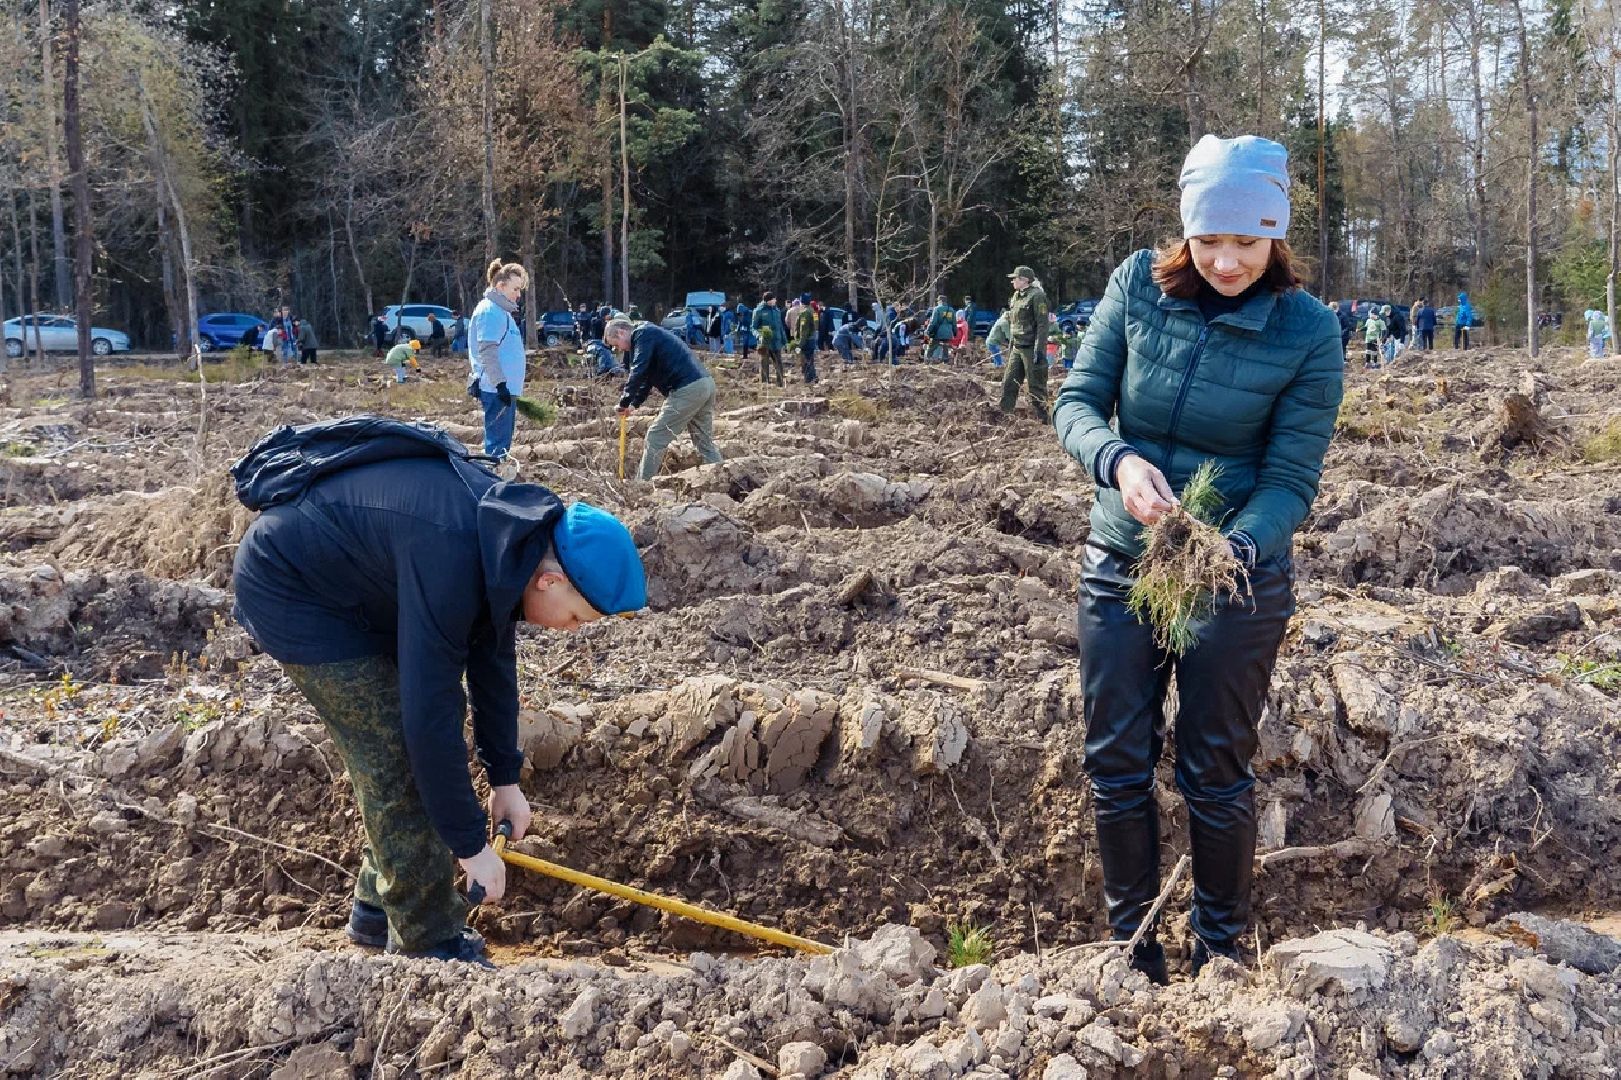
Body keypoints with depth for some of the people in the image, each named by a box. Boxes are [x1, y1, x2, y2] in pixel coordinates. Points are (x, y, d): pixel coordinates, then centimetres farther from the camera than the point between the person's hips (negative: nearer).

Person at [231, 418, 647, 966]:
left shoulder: (513, 527, -8)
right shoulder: (451, 561, -36)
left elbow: (493, 658, 3)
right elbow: (429, 713, -33)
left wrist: (505, 778, 7)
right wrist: (469, 844, -23)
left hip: (355, 588, 9)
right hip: (289, 590, -9)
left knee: (399, 749, 10)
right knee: (397, 759, -11)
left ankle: (377, 909, 24)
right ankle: (431, 941, 2)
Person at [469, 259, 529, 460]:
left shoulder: (501, 311, 18)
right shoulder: (490, 311, -13)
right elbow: (486, 351, -19)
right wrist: (500, 384, -21)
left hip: (503, 389, 10)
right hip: (496, 390, -10)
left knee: (502, 443, 15)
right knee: (498, 444, -8)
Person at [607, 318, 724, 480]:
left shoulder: (643, 334, -5)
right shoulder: (650, 334, 27)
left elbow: (638, 372, -17)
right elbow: (647, 377, 32)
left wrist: (624, 402, -10)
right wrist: (634, 404, 23)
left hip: (687, 390, -10)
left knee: (655, 439, -2)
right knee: (706, 443, 13)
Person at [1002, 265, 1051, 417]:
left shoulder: (1037, 296, -12)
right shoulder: (1016, 296, 14)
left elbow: (1042, 325, -17)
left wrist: (1039, 350, -22)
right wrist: (1012, 342, 21)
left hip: (1031, 349, -8)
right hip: (1017, 348, 8)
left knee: (1036, 388, -3)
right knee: (1008, 384, 8)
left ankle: (1043, 420, 5)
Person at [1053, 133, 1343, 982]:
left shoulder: (1308, 332, -13)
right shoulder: (1139, 284, -8)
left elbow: (1291, 479, -13)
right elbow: (1076, 401, -6)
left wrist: (1233, 548, -33)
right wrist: (1119, 461, -28)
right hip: (1119, 564, 3)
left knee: (1215, 775, 10)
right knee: (1116, 766, 9)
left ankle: (1221, 945, 32)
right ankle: (1131, 938, 29)